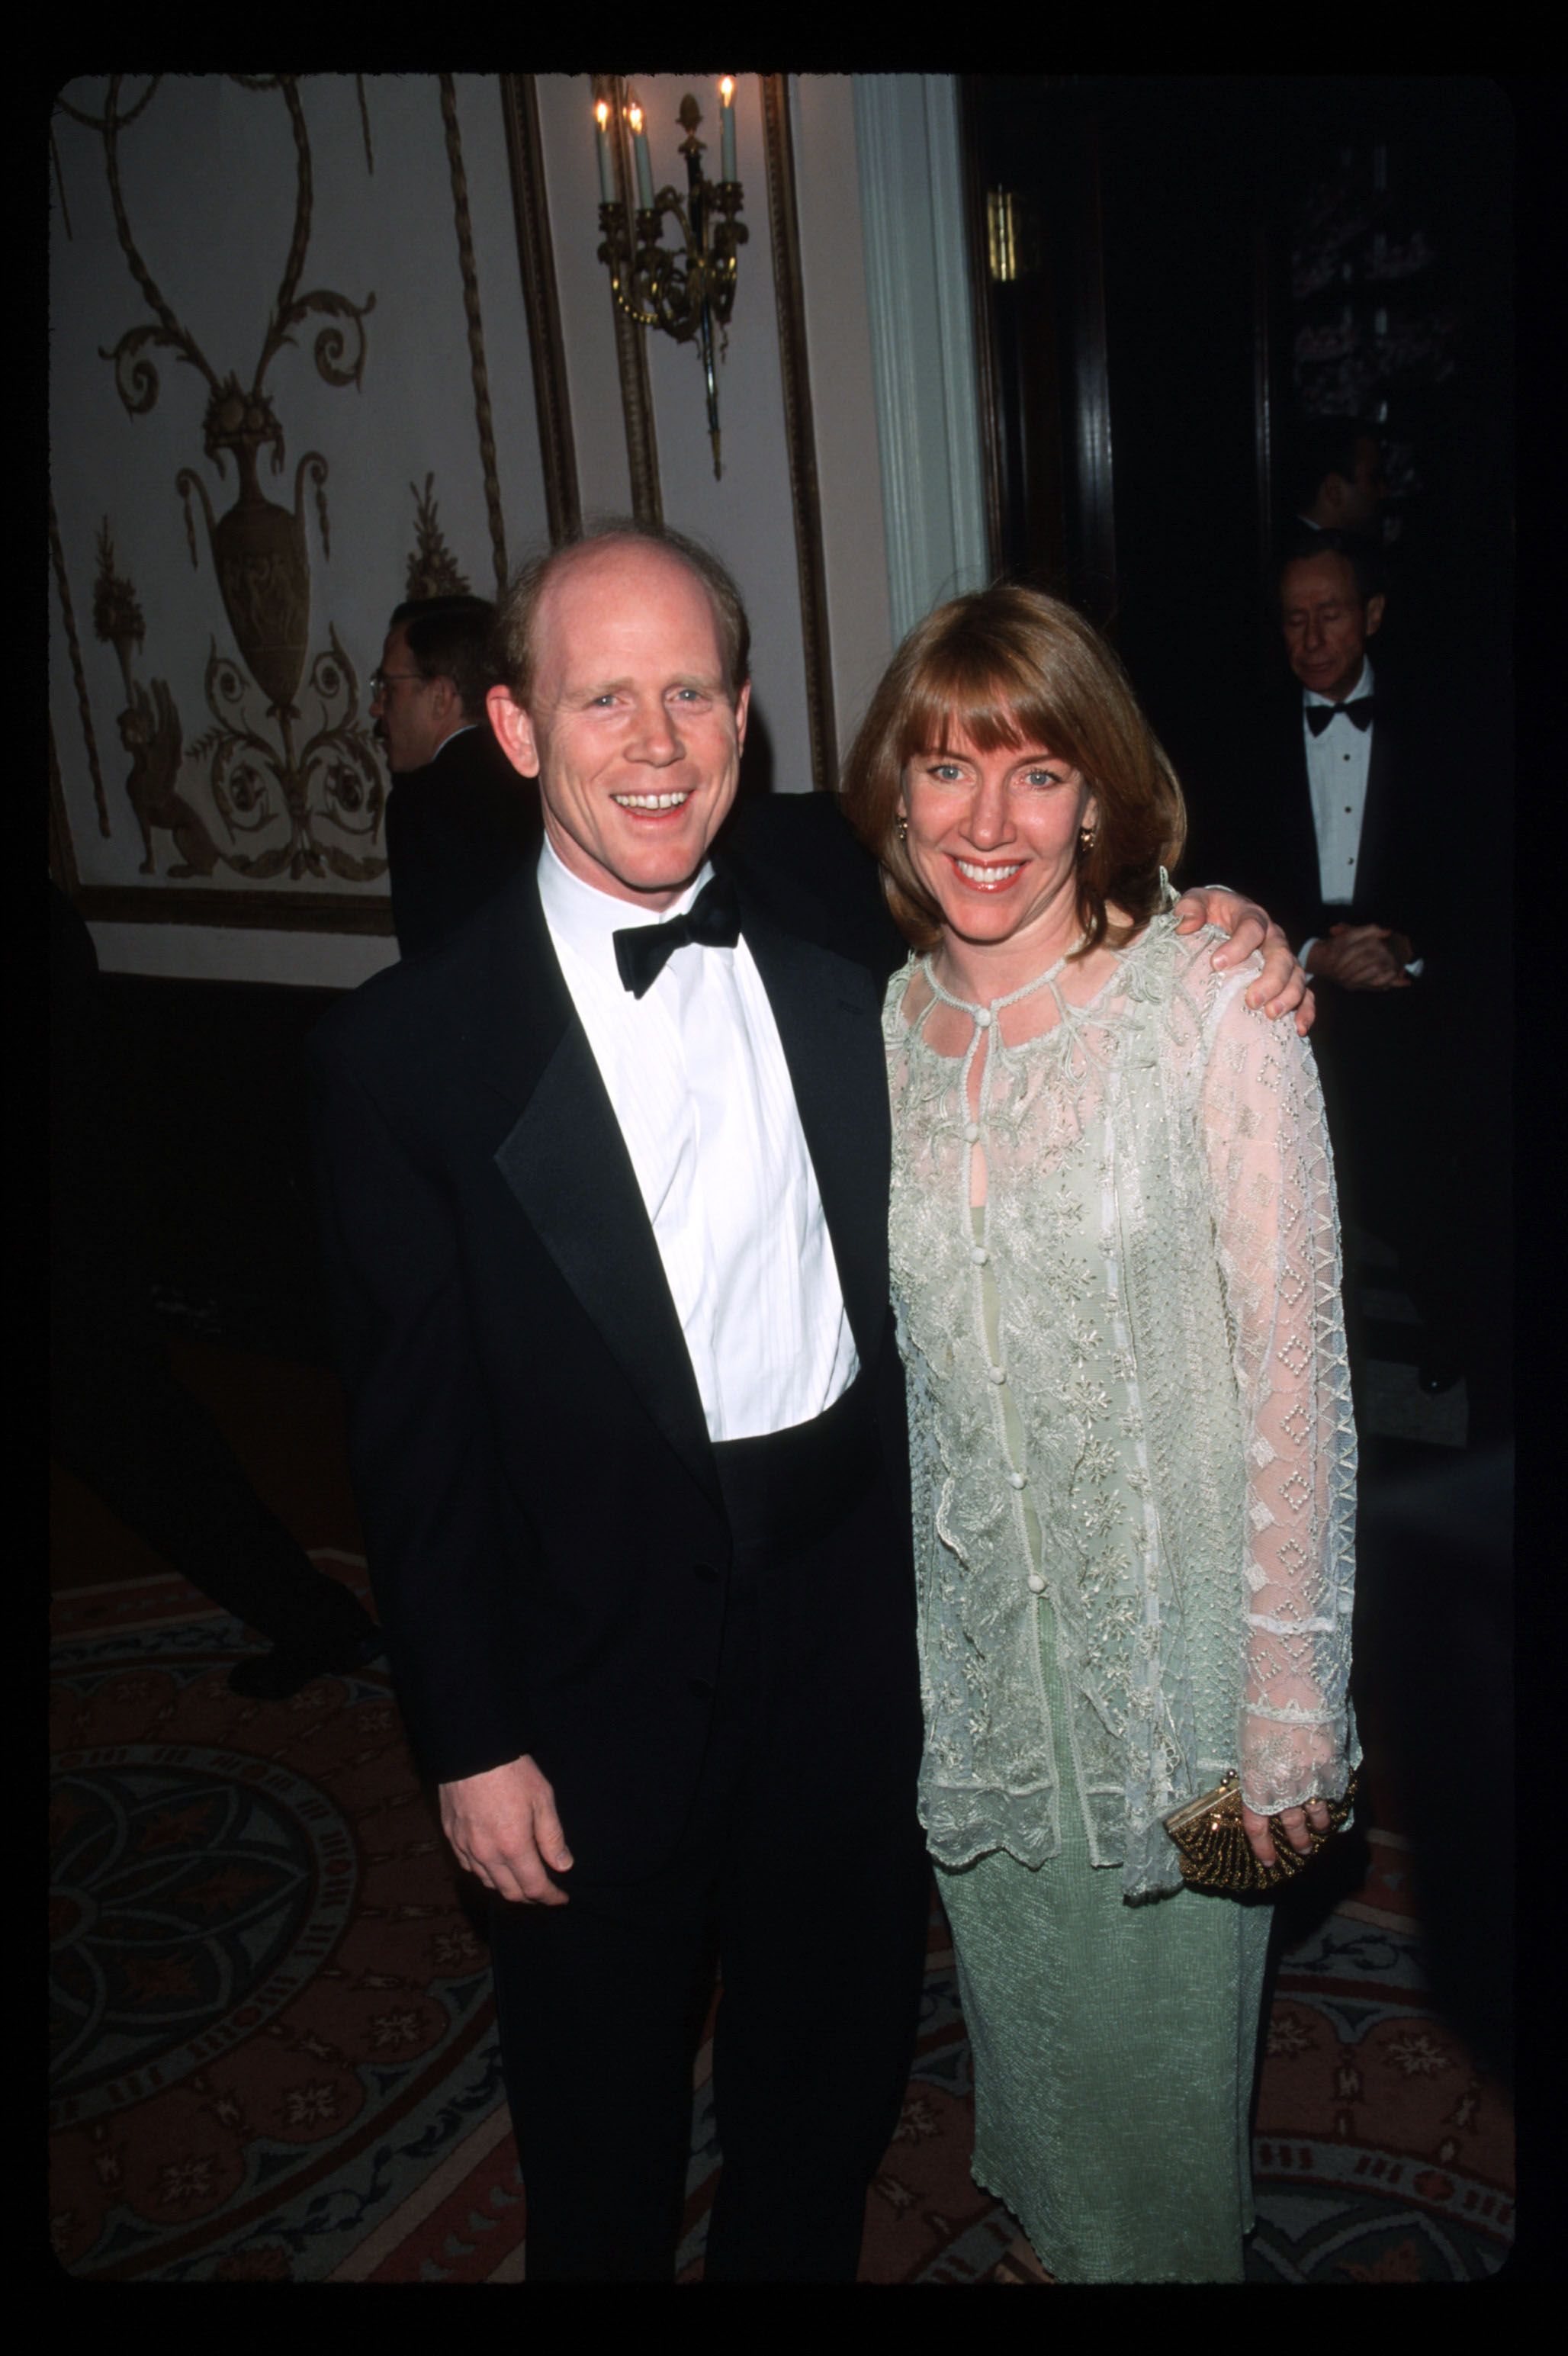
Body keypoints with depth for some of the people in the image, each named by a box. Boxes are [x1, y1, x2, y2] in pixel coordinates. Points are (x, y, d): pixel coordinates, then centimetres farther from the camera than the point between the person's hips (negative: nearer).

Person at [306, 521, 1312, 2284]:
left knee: (838, 2025, 26)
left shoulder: (831, 885, -7)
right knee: (603, 2089, 21)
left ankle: (792, 2252, 54)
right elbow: (413, 1430, -10)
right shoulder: (407, 1054, -16)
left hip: (863, 1585, 4)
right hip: (608, 1651, -3)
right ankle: (607, 2261, 52)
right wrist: (471, 1744, -6)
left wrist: (1209, 946, -7)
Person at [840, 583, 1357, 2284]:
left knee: (1167, 2035, 17)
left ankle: (1175, 2256, 48)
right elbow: (889, 1358, 6)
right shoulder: (880, 1028, -3)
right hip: (970, 1640, 4)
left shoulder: (1212, 1007, -17)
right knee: (1024, 2019, 24)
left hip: (1169, 1639, -4)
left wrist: (1290, 1693, -13)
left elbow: (1295, 1366, -15)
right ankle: (1059, 2243, 53)